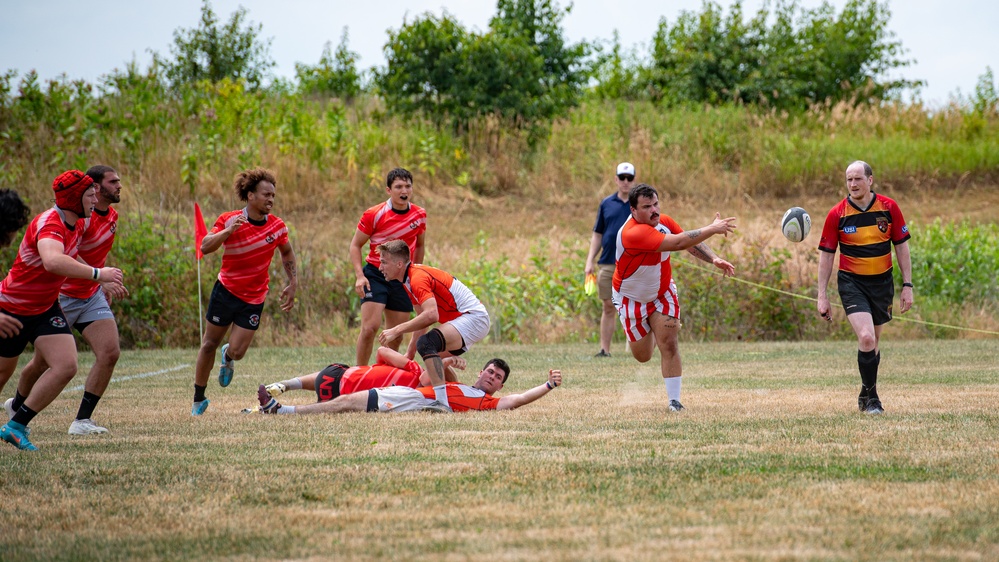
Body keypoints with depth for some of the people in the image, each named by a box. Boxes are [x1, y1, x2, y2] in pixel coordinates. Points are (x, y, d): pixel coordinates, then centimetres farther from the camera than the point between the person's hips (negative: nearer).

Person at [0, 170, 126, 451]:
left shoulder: (77, 224, 0)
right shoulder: (49, 224, -28)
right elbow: (53, 261, -51)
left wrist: (103, 281, 17)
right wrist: (97, 273, -50)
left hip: (46, 308, 7)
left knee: (66, 367, -13)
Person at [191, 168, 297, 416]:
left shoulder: (277, 226, -4)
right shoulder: (229, 220, -11)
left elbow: (287, 253, 15)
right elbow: (205, 247, -21)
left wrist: (292, 284, 8)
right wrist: (228, 231, -36)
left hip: (253, 299, 1)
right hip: (225, 291, -1)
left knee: (236, 352, -6)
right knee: (210, 344, 5)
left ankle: (227, 358, 34)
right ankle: (199, 399, 22)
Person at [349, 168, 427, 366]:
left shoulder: (419, 215, 2)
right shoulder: (373, 215, -10)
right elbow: (355, 245, -4)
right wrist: (359, 276, -15)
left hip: (403, 278, 4)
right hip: (375, 274, -4)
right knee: (370, 327, -18)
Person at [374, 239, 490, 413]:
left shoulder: (418, 278, -20)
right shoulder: (409, 279, 12)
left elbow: (431, 315, -34)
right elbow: (422, 317, 20)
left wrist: (396, 331, -29)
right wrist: (410, 353, 16)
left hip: (473, 317, -11)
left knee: (426, 343, -31)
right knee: (434, 359, 27)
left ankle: (442, 402, -40)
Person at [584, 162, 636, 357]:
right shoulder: (606, 204, 10)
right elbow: (598, 235, 14)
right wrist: (590, 261, 6)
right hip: (608, 265, 2)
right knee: (608, 307, 5)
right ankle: (604, 349, 8)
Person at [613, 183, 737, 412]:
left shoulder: (664, 222, -14)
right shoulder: (633, 233, -37)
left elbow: (691, 241, 1)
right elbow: (678, 243, -43)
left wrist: (714, 259, -17)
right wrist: (713, 229, -39)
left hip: (662, 293, 4)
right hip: (632, 298, -4)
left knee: (668, 343, -13)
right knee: (642, 356, 10)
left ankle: (674, 401, -6)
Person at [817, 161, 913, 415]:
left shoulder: (889, 208, -4)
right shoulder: (837, 214, -8)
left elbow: (901, 246, 4)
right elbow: (826, 254, -1)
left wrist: (907, 286, 0)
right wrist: (822, 295, -3)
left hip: (882, 283, 3)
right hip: (852, 283, -2)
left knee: (873, 343, 12)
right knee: (866, 338, -19)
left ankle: (866, 394, 32)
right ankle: (871, 398, -5)